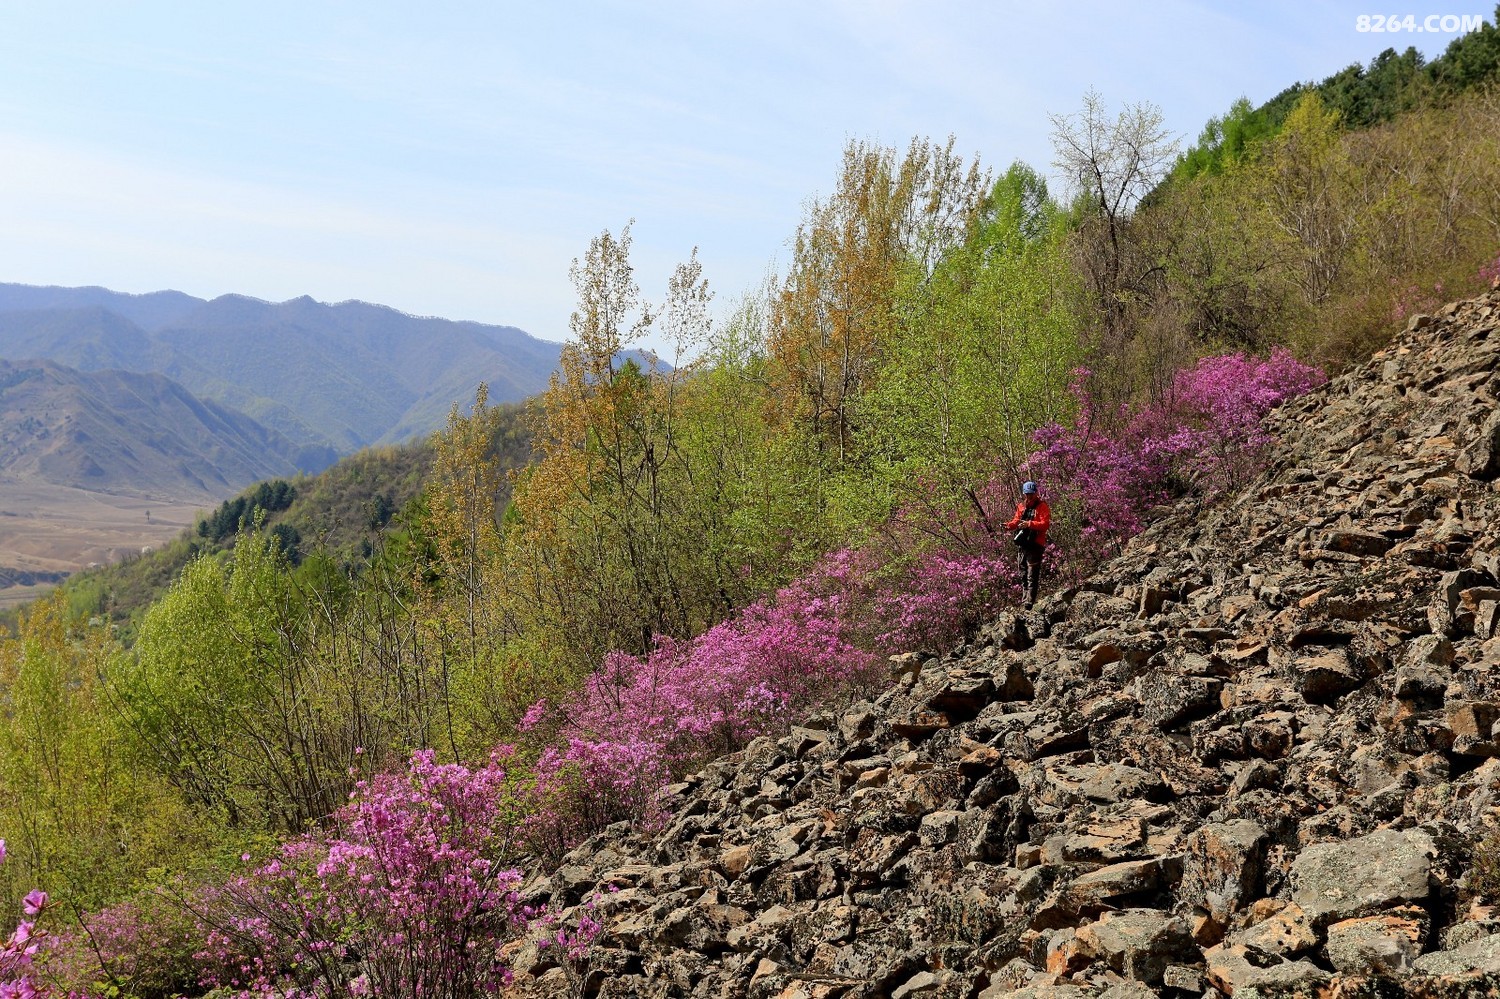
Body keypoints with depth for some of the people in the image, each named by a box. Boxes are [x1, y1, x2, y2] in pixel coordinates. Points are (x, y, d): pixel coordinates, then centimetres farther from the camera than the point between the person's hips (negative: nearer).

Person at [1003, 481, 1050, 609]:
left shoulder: (1042, 506, -6)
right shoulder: (1021, 506, 15)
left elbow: (1045, 524, -16)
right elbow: (1017, 520, 19)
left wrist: (1029, 524, -30)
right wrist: (1009, 525, -4)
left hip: (1035, 544, -7)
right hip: (1022, 544, 7)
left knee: (1032, 576, -10)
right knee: (1023, 574, 16)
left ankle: (1030, 602, -13)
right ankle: (1025, 598, 29)